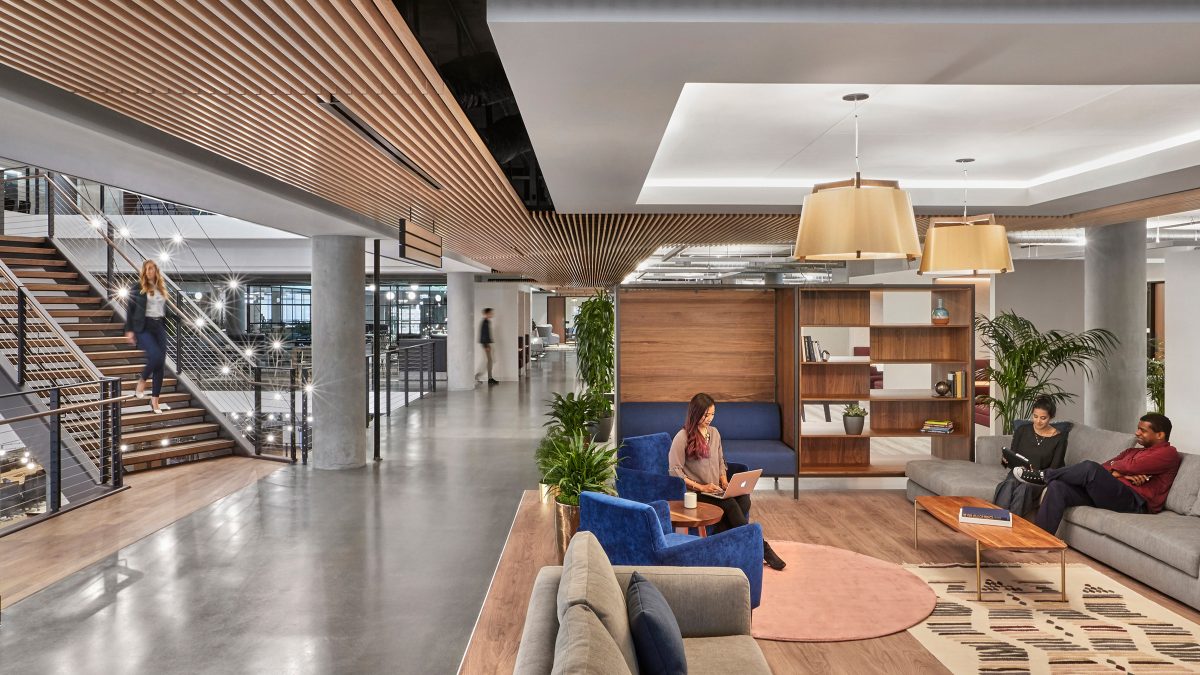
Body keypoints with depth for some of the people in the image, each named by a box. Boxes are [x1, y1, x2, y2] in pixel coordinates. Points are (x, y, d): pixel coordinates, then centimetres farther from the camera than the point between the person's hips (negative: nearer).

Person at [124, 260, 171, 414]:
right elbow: (130, 309, -3)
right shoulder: (138, 287, -2)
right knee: (156, 356, -25)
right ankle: (141, 382, 4)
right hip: (143, 327, -5)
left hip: (159, 327, 5)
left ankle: (155, 401, 9)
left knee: (160, 363, 2)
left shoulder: (161, 287, 14)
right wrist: (129, 330, -9)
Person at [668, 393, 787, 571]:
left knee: (744, 498, -26)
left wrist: (724, 481, 3)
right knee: (730, 504, -31)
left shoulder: (714, 433, 14)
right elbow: (675, 471, -11)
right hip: (695, 492, -6)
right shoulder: (682, 437, -7)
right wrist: (701, 487, -15)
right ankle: (761, 548, -24)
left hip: (716, 490, 6)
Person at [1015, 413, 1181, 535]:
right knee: (1057, 486, -16)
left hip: (1134, 502, -8)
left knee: (1089, 468, -31)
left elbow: (1131, 466, -11)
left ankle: (1043, 476, -8)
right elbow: (1105, 466, 15)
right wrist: (1121, 473, -6)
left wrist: (1114, 469, 9)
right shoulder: (1133, 451, 30)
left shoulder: (1168, 453, 5)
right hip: (1108, 494, 8)